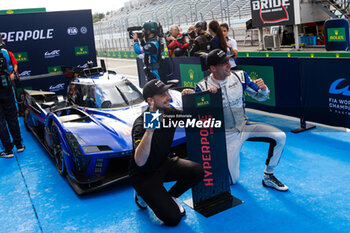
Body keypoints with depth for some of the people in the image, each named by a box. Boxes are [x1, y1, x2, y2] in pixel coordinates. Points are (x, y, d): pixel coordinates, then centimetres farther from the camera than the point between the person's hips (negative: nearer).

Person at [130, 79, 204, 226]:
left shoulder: (169, 113, -7)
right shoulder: (141, 124, -28)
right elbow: (140, 161, -40)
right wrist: (150, 129, -50)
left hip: (163, 164, 7)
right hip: (144, 175, -6)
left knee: (197, 171, -18)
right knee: (173, 218, -13)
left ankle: (170, 197, 8)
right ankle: (143, 195, 13)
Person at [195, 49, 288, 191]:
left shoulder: (240, 76, -4)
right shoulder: (203, 87, -15)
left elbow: (260, 97, 4)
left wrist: (263, 89, -20)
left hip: (244, 126, 4)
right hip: (226, 135, -3)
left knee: (280, 137, -15)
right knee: (232, 180, -2)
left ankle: (268, 177, 3)